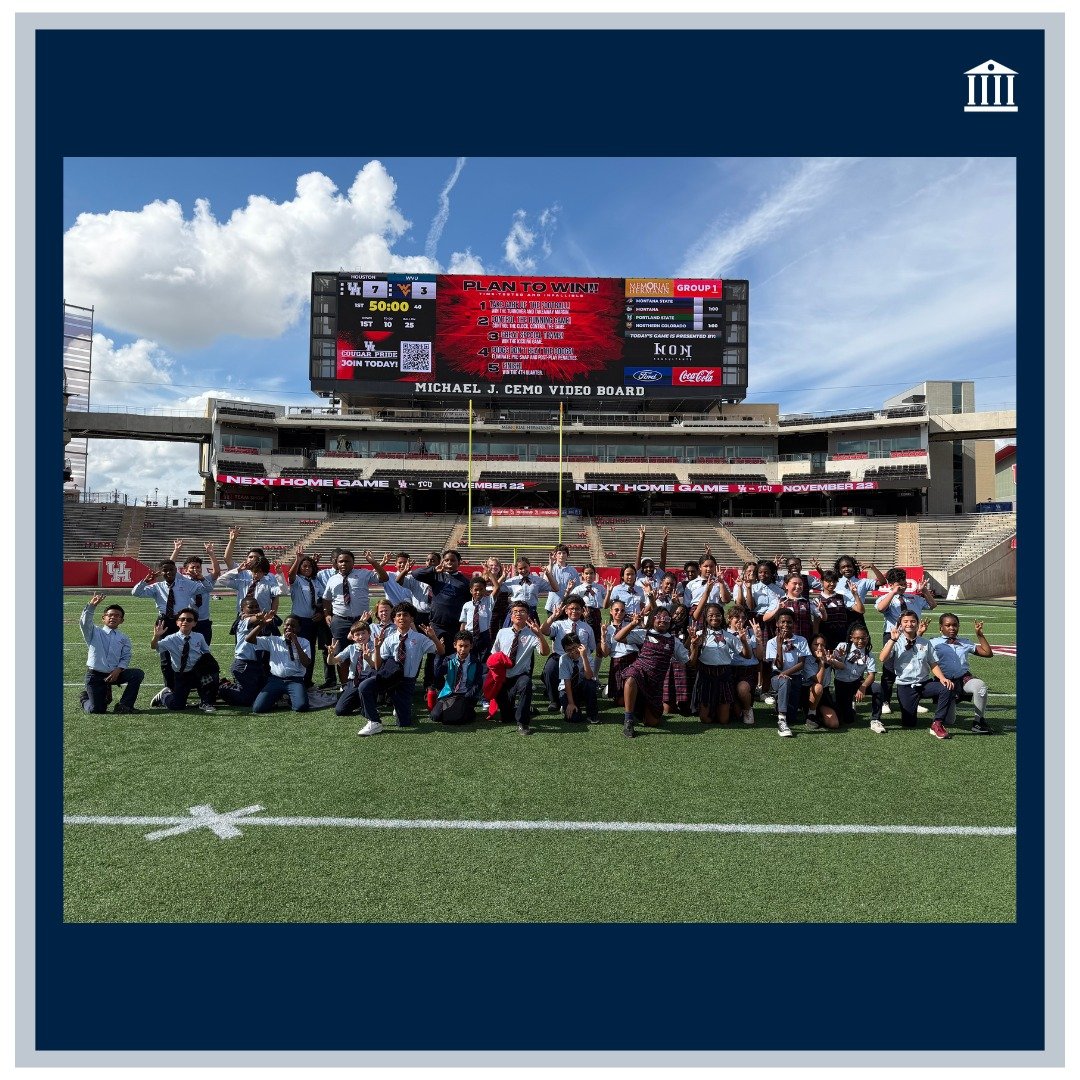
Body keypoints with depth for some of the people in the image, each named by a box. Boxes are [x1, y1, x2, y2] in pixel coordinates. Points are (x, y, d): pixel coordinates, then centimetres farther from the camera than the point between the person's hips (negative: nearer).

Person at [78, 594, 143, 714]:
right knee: (96, 710, -9)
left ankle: (124, 705, -10)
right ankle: (85, 698, 29)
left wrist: (118, 670, -18)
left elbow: (126, 657, 0)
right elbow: (84, 622, -18)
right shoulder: (95, 632, 1)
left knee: (137, 674, -23)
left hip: (114, 674, 2)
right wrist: (91, 606, -33)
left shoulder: (124, 638, 6)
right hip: (95, 675, -2)